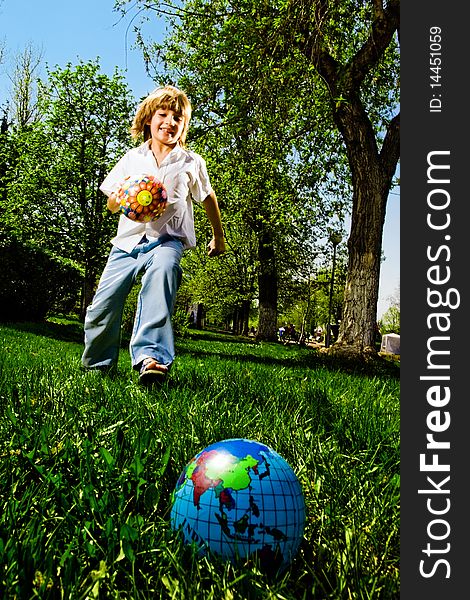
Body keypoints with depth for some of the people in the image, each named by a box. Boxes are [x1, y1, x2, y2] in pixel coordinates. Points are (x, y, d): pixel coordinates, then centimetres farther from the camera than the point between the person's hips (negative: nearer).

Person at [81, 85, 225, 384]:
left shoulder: (192, 162, 9)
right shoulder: (132, 158, 14)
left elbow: (208, 199, 22)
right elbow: (111, 205, 16)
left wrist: (218, 237, 29)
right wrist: (122, 197, -9)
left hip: (167, 239, -3)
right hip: (129, 239, 3)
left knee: (162, 270, -39)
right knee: (103, 305, -7)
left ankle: (151, 355, -47)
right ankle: (96, 365, 18)